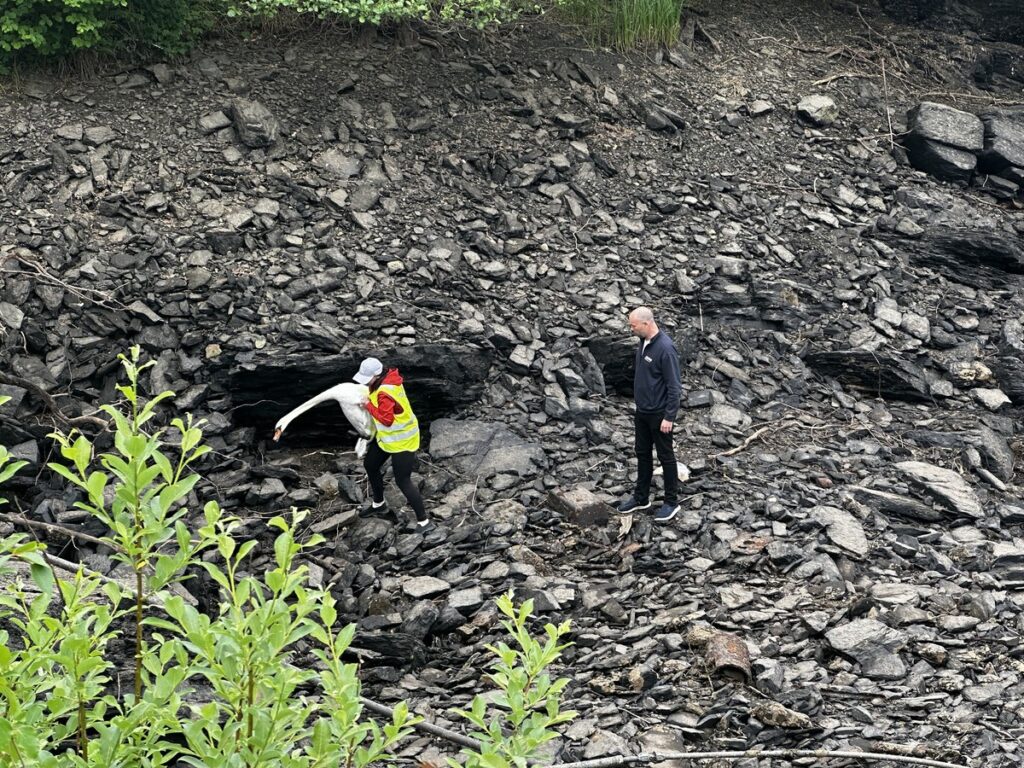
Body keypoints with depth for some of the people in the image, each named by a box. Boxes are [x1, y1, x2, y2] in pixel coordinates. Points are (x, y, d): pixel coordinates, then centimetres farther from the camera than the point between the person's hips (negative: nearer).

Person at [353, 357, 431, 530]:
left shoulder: (385, 393, -33)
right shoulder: (387, 379, -4)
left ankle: (423, 521, 2)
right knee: (370, 464, 24)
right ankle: (378, 503, 47)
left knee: (403, 481, -7)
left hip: (402, 441, -10)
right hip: (387, 437, 10)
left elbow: (387, 419, -34)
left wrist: (369, 405, -26)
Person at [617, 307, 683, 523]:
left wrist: (669, 417, -21)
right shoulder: (643, 342, 2)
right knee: (642, 454, 17)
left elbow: (674, 386, -22)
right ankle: (641, 497, 30)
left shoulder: (665, 348, -24)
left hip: (659, 414, -8)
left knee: (665, 456, 4)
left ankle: (672, 502, 16)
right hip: (642, 411, 8)